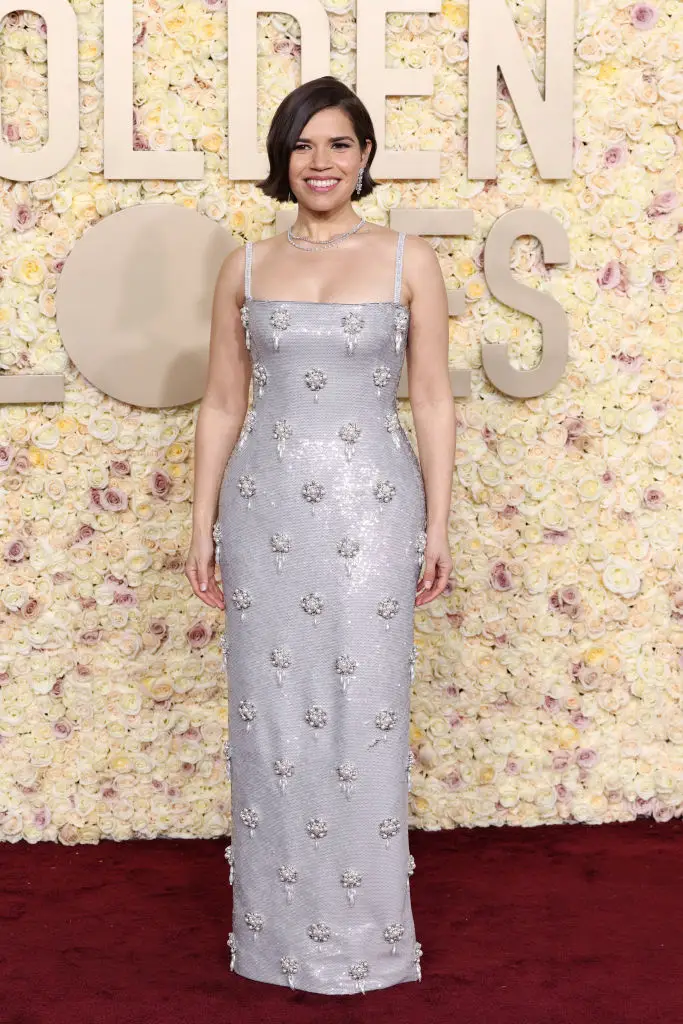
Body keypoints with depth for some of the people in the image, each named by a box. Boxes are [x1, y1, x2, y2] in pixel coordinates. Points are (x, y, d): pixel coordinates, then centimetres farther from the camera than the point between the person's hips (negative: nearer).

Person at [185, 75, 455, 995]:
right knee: (271, 718, 6)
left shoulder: (409, 260, 2)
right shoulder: (246, 267, 7)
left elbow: (434, 401, 2)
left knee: (364, 717, 2)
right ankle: (279, 927, 21)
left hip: (371, 507, -2)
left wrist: (438, 525, -1)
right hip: (265, 507, 2)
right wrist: (203, 524, 6)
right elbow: (222, 405, 9)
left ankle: (365, 931, 17)